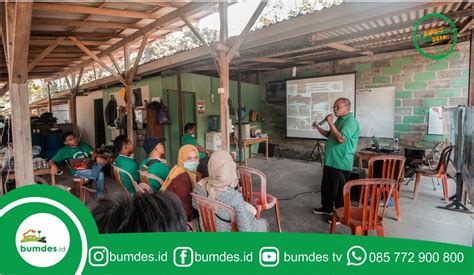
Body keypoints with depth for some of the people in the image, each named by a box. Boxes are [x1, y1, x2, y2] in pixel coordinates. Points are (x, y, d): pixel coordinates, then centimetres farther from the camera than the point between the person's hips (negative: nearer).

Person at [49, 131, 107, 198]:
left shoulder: (85, 145, 16)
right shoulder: (64, 151, 8)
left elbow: (93, 153, 1)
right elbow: (51, 161, 5)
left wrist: (98, 157, -24)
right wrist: (53, 166, -21)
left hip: (92, 166, 5)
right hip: (78, 171, -5)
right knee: (100, 174, -36)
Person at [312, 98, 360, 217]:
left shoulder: (351, 121, -17)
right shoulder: (339, 120, 13)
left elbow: (341, 139, -29)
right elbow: (330, 135, 23)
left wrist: (331, 123, -22)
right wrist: (318, 127, 8)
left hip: (341, 163, -9)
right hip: (330, 161, 10)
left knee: (339, 190, 3)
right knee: (326, 186, 20)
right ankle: (326, 207, 37)